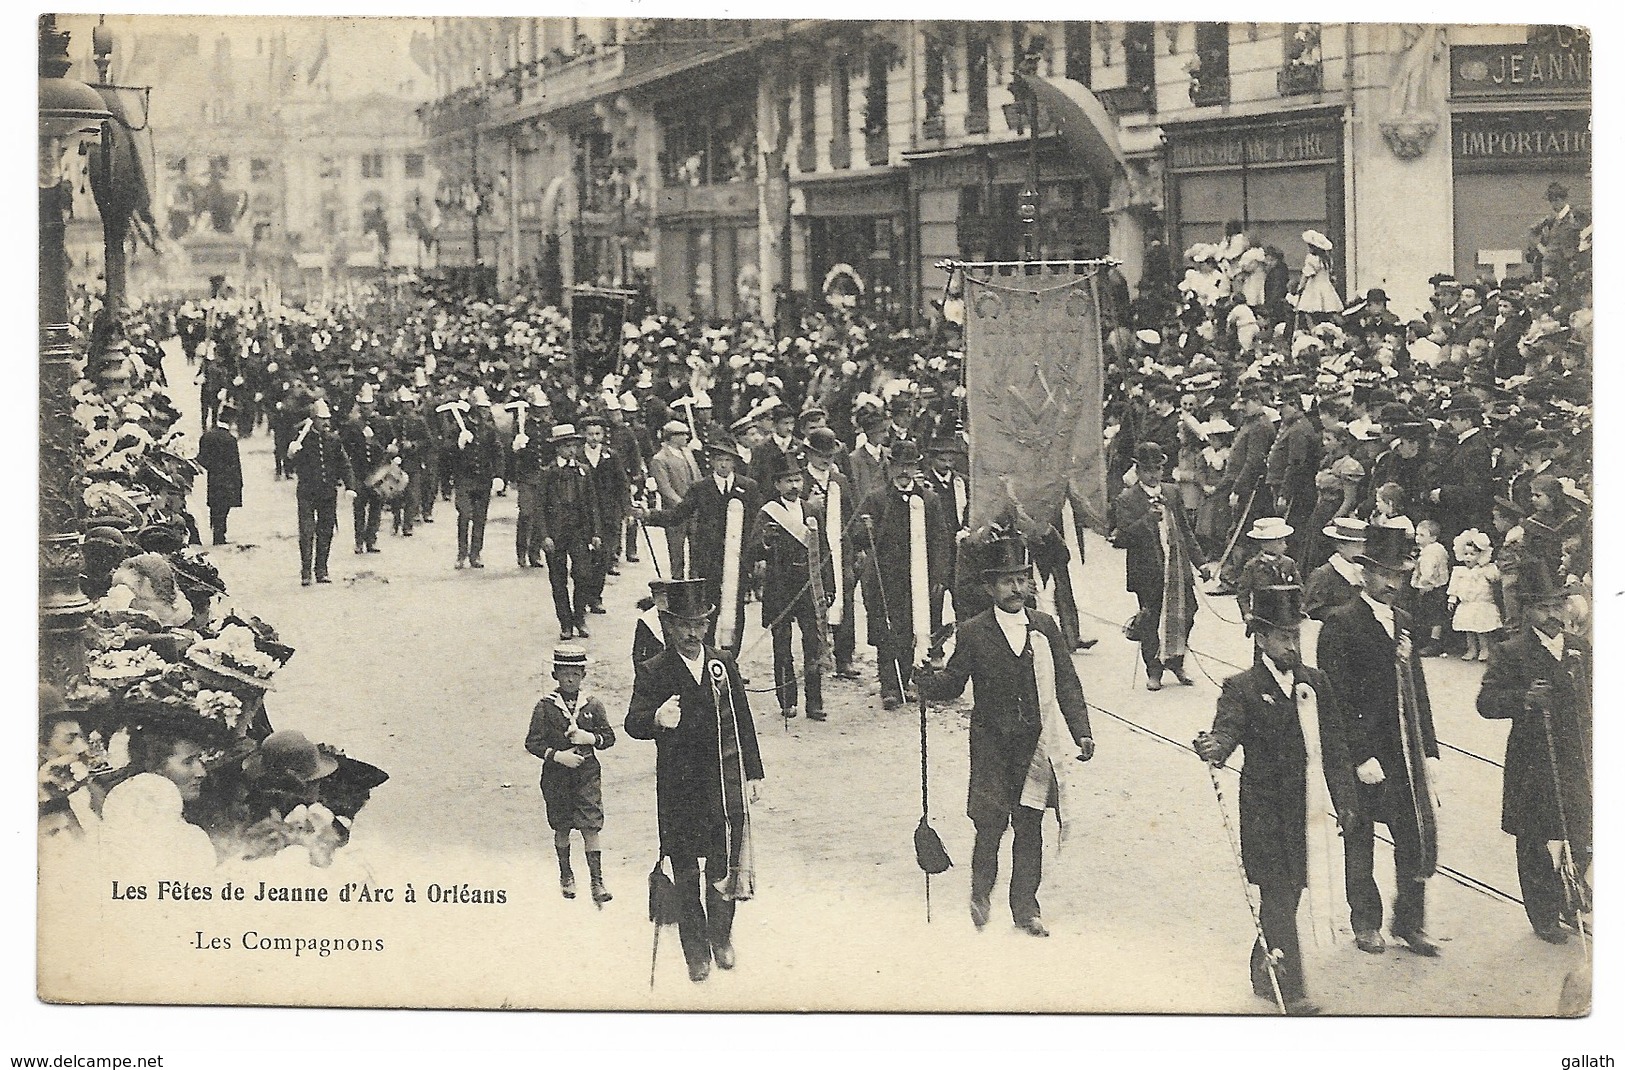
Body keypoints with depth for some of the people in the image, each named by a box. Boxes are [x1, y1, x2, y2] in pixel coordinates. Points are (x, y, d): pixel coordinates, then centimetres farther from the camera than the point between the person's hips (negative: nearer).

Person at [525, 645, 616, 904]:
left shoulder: (592, 705, 2)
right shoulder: (545, 707, -4)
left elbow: (609, 737, 8)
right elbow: (532, 742, -4)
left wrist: (590, 738, -12)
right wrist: (557, 755, -17)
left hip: (587, 772, 0)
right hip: (556, 774, 0)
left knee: (591, 826, -6)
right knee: (562, 827, 11)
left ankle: (597, 881, -3)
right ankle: (566, 875, 30)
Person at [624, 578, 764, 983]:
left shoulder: (723, 665, 6)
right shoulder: (653, 672, -5)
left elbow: (743, 723, 12)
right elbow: (633, 723, -18)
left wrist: (753, 774, 11)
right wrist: (656, 719, -41)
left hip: (726, 784, 2)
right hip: (680, 789, -2)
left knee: (724, 869, 7)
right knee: (686, 875, 4)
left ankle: (722, 937, 28)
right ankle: (696, 953, 16)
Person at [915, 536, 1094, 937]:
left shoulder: (1045, 627, 6)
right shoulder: (973, 633, -2)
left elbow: (1067, 685, 8)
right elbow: (952, 685, -1)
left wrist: (1081, 731, 0)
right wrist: (931, 677, -23)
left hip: (1035, 745, 2)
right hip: (992, 746, -2)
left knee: (1029, 828, 6)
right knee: (990, 825, -7)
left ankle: (1025, 908, 16)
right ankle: (980, 893, 17)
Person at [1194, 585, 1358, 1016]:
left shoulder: (1317, 683, 10)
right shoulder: (1242, 688, -6)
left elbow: (1334, 746, 13)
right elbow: (1228, 729, -19)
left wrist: (1344, 799, 9)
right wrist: (1214, 747, -43)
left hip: (1306, 813, 5)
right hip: (1266, 814, -5)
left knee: (1289, 893, 13)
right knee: (1279, 898, -5)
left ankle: (1263, 971, 31)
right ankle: (1293, 992, -3)